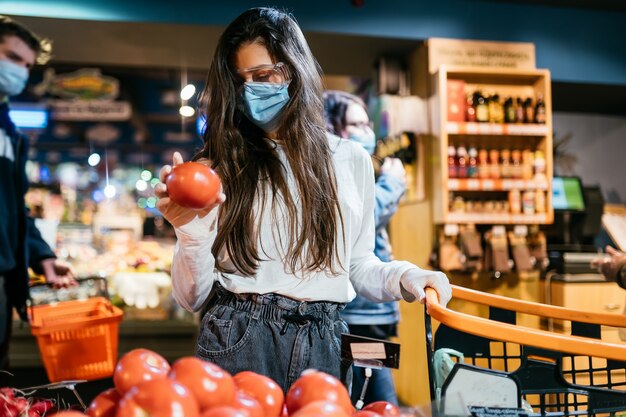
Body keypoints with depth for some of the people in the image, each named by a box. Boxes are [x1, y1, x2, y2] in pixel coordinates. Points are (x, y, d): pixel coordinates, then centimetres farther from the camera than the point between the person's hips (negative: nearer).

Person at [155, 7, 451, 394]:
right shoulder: (220, 166, 0)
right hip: (237, 341, -1)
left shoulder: (352, 160, 6)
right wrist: (191, 234, -18)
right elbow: (194, 298, 0)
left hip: (323, 346, 2)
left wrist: (402, 277, -4)